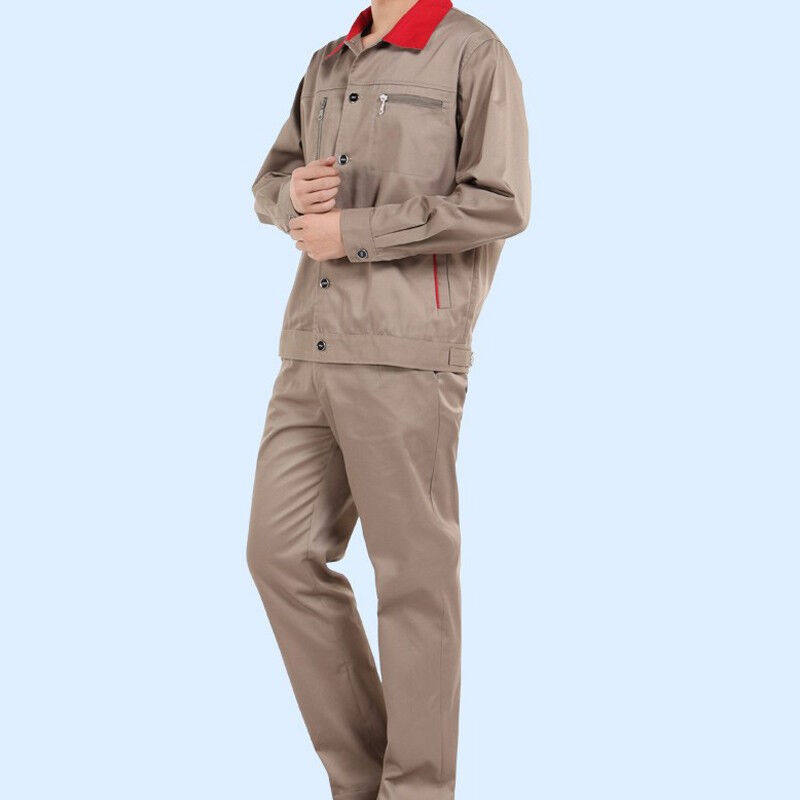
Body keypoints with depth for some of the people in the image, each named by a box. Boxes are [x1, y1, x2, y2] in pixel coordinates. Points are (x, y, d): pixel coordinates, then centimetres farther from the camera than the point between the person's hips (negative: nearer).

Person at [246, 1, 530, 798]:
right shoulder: (327, 66, 18)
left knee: (414, 575, 0)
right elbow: (269, 183, 25)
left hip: (406, 357, -7)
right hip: (310, 352, 7)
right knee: (281, 554, 6)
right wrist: (294, 194, -1)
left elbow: (500, 202, -11)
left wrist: (351, 231, -12)